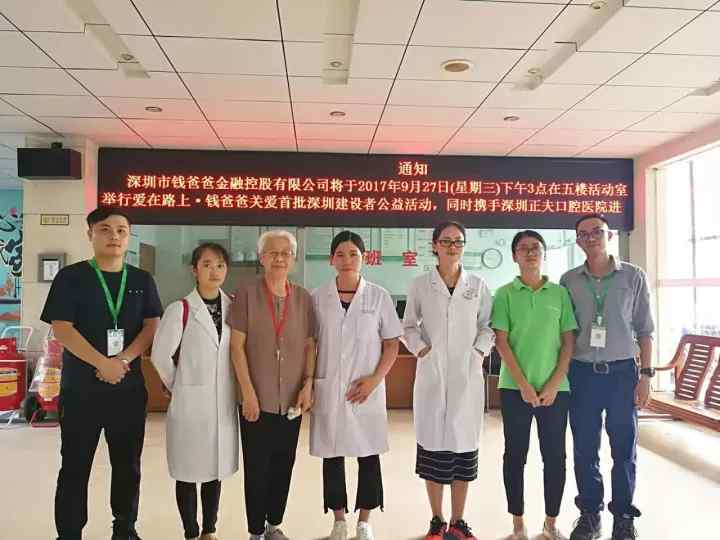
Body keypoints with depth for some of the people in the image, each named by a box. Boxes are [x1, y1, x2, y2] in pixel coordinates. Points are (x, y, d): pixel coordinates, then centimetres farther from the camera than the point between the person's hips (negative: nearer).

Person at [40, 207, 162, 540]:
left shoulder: (142, 281, 8)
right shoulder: (71, 277, -1)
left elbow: (152, 327, 0)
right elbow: (61, 329, -10)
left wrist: (123, 360, -15)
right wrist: (104, 364, -17)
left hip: (129, 388, 3)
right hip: (80, 388, -3)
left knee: (128, 466, 12)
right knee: (75, 467, 6)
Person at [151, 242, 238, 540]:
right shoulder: (180, 310, -10)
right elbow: (160, 355, -8)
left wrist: (239, 389, 5)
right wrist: (178, 387, -1)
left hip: (224, 402, 4)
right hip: (191, 403, -4)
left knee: (216, 469, 15)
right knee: (188, 472, 8)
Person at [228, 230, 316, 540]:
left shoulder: (303, 298, 5)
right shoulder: (247, 294, -4)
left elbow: (310, 346, 7)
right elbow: (237, 346, -7)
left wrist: (307, 385, -4)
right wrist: (248, 392, -11)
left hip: (292, 399, 3)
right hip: (257, 399, -3)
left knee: (284, 466, 13)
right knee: (256, 468, 6)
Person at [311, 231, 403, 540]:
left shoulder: (379, 296, -1)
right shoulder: (318, 298, 2)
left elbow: (392, 343, 1)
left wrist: (375, 379, -10)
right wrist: (308, 384, -1)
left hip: (367, 391, -1)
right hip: (327, 390, 1)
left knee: (369, 456, 7)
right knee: (332, 456, 9)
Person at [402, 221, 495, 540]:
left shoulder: (478, 285, 6)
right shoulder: (420, 285, 3)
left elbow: (487, 326, 9)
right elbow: (408, 326, 8)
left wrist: (479, 352, -6)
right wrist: (421, 348, -7)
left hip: (467, 375, 1)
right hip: (431, 375, -1)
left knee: (464, 444, 5)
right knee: (433, 444, 3)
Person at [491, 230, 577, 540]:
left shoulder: (560, 293, 5)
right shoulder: (505, 294, 1)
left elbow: (569, 342, 4)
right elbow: (501, 342, -4)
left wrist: (553, 384, -6)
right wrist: (523, 384, -11)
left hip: (555, 389, 2)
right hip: (515, 388, -1)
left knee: (555, 456, 8)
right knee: (515, 455, 6)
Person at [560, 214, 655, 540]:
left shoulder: (633, 277, 0)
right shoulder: (569, 281, 3)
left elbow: (644, 330, 2)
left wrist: (645, 375, -3)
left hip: (622, 372, -1)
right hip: (582, 373, 1)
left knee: (624, 449, 8)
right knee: (584, 449, 8)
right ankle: (590, 513, 24)